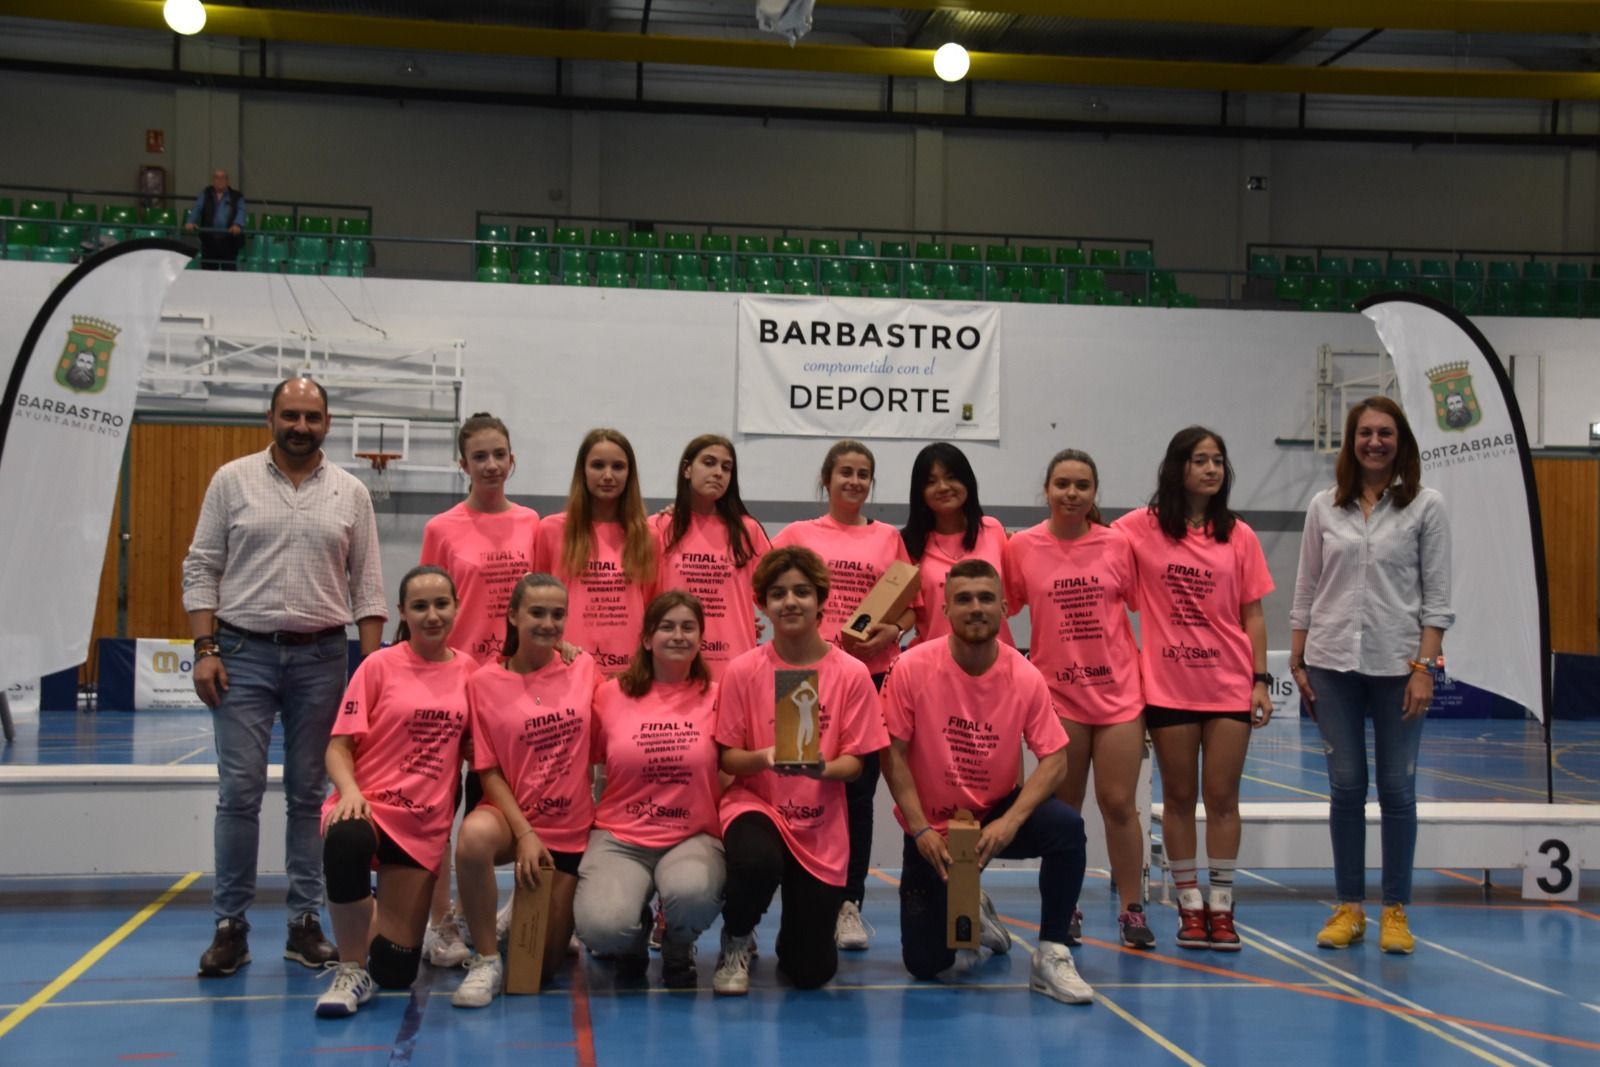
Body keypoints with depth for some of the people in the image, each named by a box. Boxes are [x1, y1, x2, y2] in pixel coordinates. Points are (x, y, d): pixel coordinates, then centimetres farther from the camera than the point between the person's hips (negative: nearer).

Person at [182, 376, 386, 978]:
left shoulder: (351, 493, 6)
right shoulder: (233, 480, 3)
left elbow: (367, 586, 7)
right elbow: (202, 568, 2)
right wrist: (205, 649, -7)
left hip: (321, 657, 1)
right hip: (244, 653, -1)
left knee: (310, 794, 7)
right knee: (239, 792, -2)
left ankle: (305, 923, 13)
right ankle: (230, 925, 6)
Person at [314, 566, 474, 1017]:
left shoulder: (468, 670, 5)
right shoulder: (379, 666, -3)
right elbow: (339, 747, -5)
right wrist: (350, 791, -24)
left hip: (425, 824, 3)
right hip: (370, 806, -3)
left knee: (397, 971, 0)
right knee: (346, 841, -42)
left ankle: (372, 922, 38)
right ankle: (351, 971, -20)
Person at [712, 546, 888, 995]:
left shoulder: (851, 673, -6)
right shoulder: (743, 670, -6)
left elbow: (854, 761, -3)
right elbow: (727, 757, -3)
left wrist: (823, 768, -26)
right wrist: (764, 758, -25)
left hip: (820, 824, 1)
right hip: (756, 804, -1)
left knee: (812, 971, -3)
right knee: (757, 864, -39)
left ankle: (793, 935, 38)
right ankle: (736, 942, -3)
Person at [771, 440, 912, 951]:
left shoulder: (888, 537, 11)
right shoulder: (799, 534, 8)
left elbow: (911, 605, 10)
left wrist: (892, 631, -10)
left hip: (872, 674, 1)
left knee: (859, 790, 2)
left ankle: (850, 904, 9)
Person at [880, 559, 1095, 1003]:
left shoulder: (1026, 677, -12)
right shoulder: (913, 668, -15)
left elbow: (1054, 759, -13)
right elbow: (893, 754, -12)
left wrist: (1010, 821, -27)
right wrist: (921, 830, -19)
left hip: (997, 818, 1)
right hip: (932, 828, -1)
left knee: (1066, 826, -31)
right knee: (926, 964, -7)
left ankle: (1051, 957, -13)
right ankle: (973, 917, 30)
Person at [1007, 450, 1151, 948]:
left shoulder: (1117, 543, -1)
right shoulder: (1023, 546, -2)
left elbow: (1142, 604, 7)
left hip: (1118, 691, 0)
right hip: (1057, 692, 0)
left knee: (1119, 803, 0)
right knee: (1062, 808, 7)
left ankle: (1132, 910, 12)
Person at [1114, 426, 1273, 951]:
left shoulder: (1239, 536, 4)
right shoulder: (1142, 527, -1)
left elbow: (1253, 615, 6)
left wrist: (1261, 680, 0)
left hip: (1229, 685, 1)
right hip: (1168, 685, -1)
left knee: (1222, 796, 3)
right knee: (1179, 797, 6)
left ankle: (1221, 907, 12)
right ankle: (1189, 906, 16)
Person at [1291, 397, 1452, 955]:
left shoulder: (1425, 506, 0)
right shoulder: (1324, 507, 6)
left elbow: (1437, 595, -2)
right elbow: (1306, 590, 9)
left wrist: (1424, 667, -9)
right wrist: (1297, 662, 5)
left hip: (1397, 664, -2)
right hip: (1332, 663, 2)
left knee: (1397, 788, 3)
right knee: (1346, 787, 5)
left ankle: (1396, 910, 14)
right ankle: (1348, 908, 15)